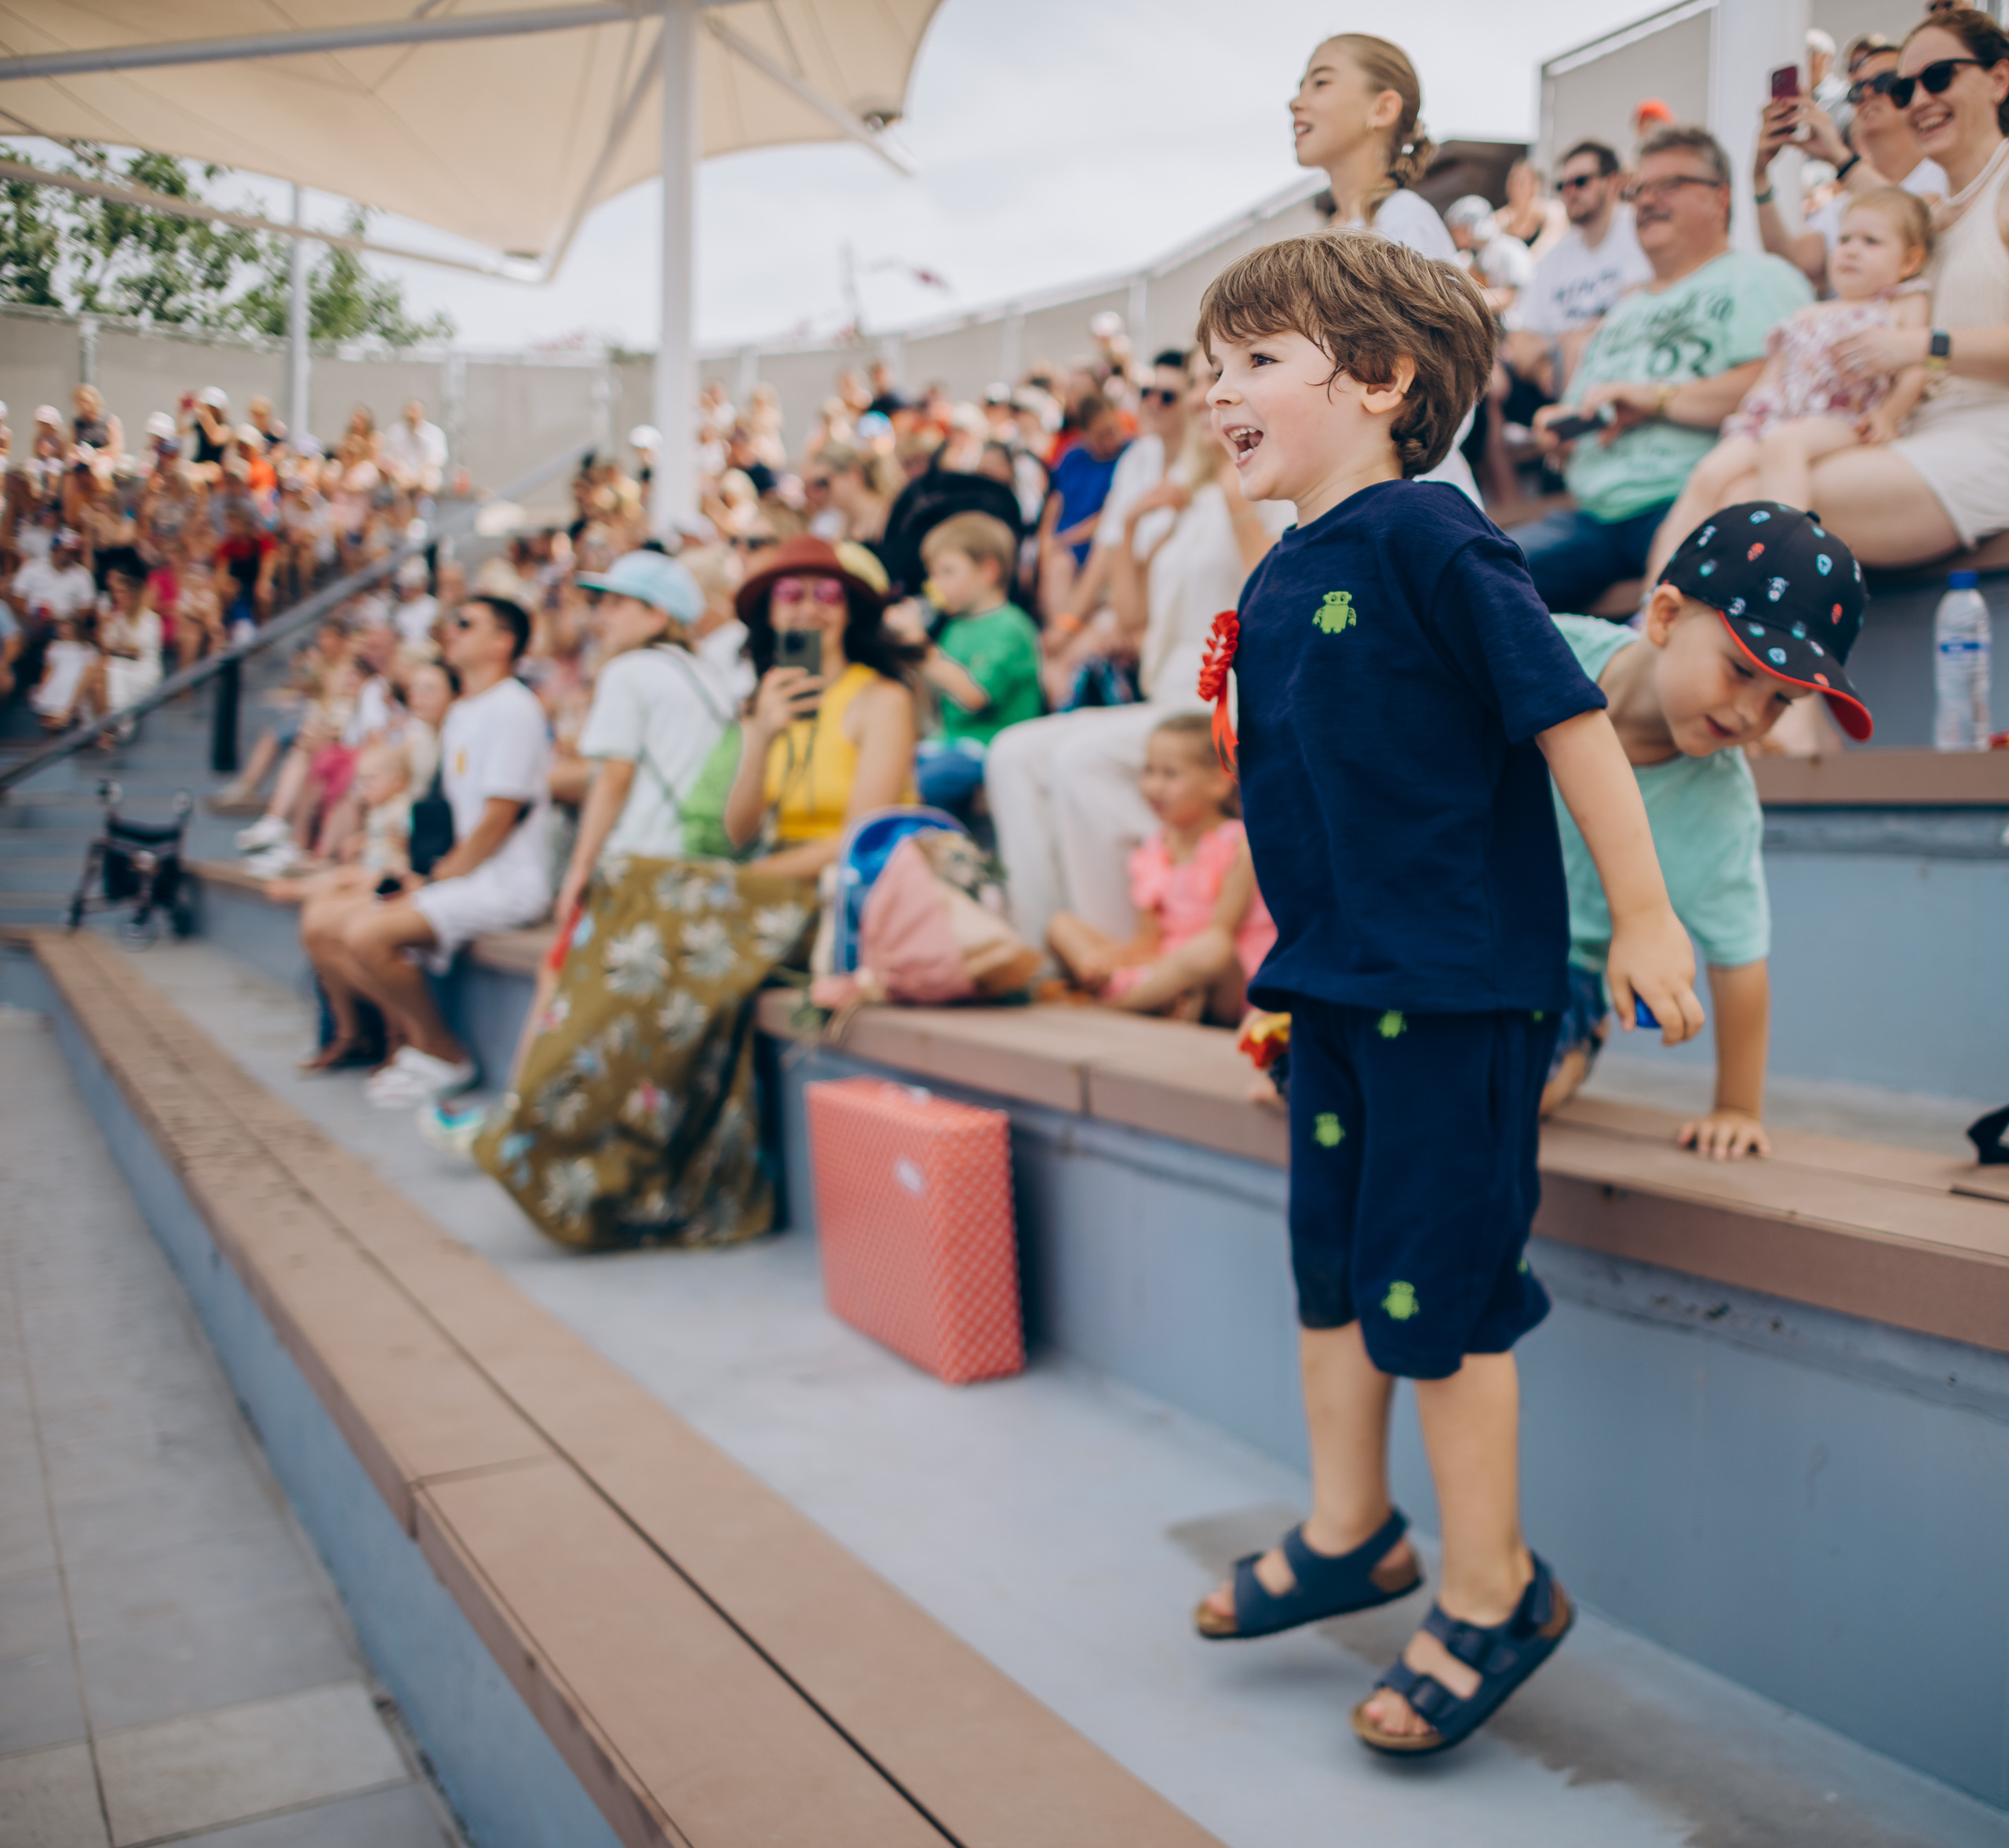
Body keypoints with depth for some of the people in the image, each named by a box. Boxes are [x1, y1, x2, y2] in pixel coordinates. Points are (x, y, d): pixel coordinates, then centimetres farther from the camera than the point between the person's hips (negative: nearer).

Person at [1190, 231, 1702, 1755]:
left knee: (1437, 1287, 0)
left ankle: (1494, 1592, 19)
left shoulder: (1425, 536, -14)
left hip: (1455, 984, -8)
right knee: (1330, 1267, 17)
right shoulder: (1279, 580, 10)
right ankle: (1349, 1533, 35)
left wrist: (1642, 914, -14)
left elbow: (1567, 715, -15)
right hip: (1335, 984, 8)